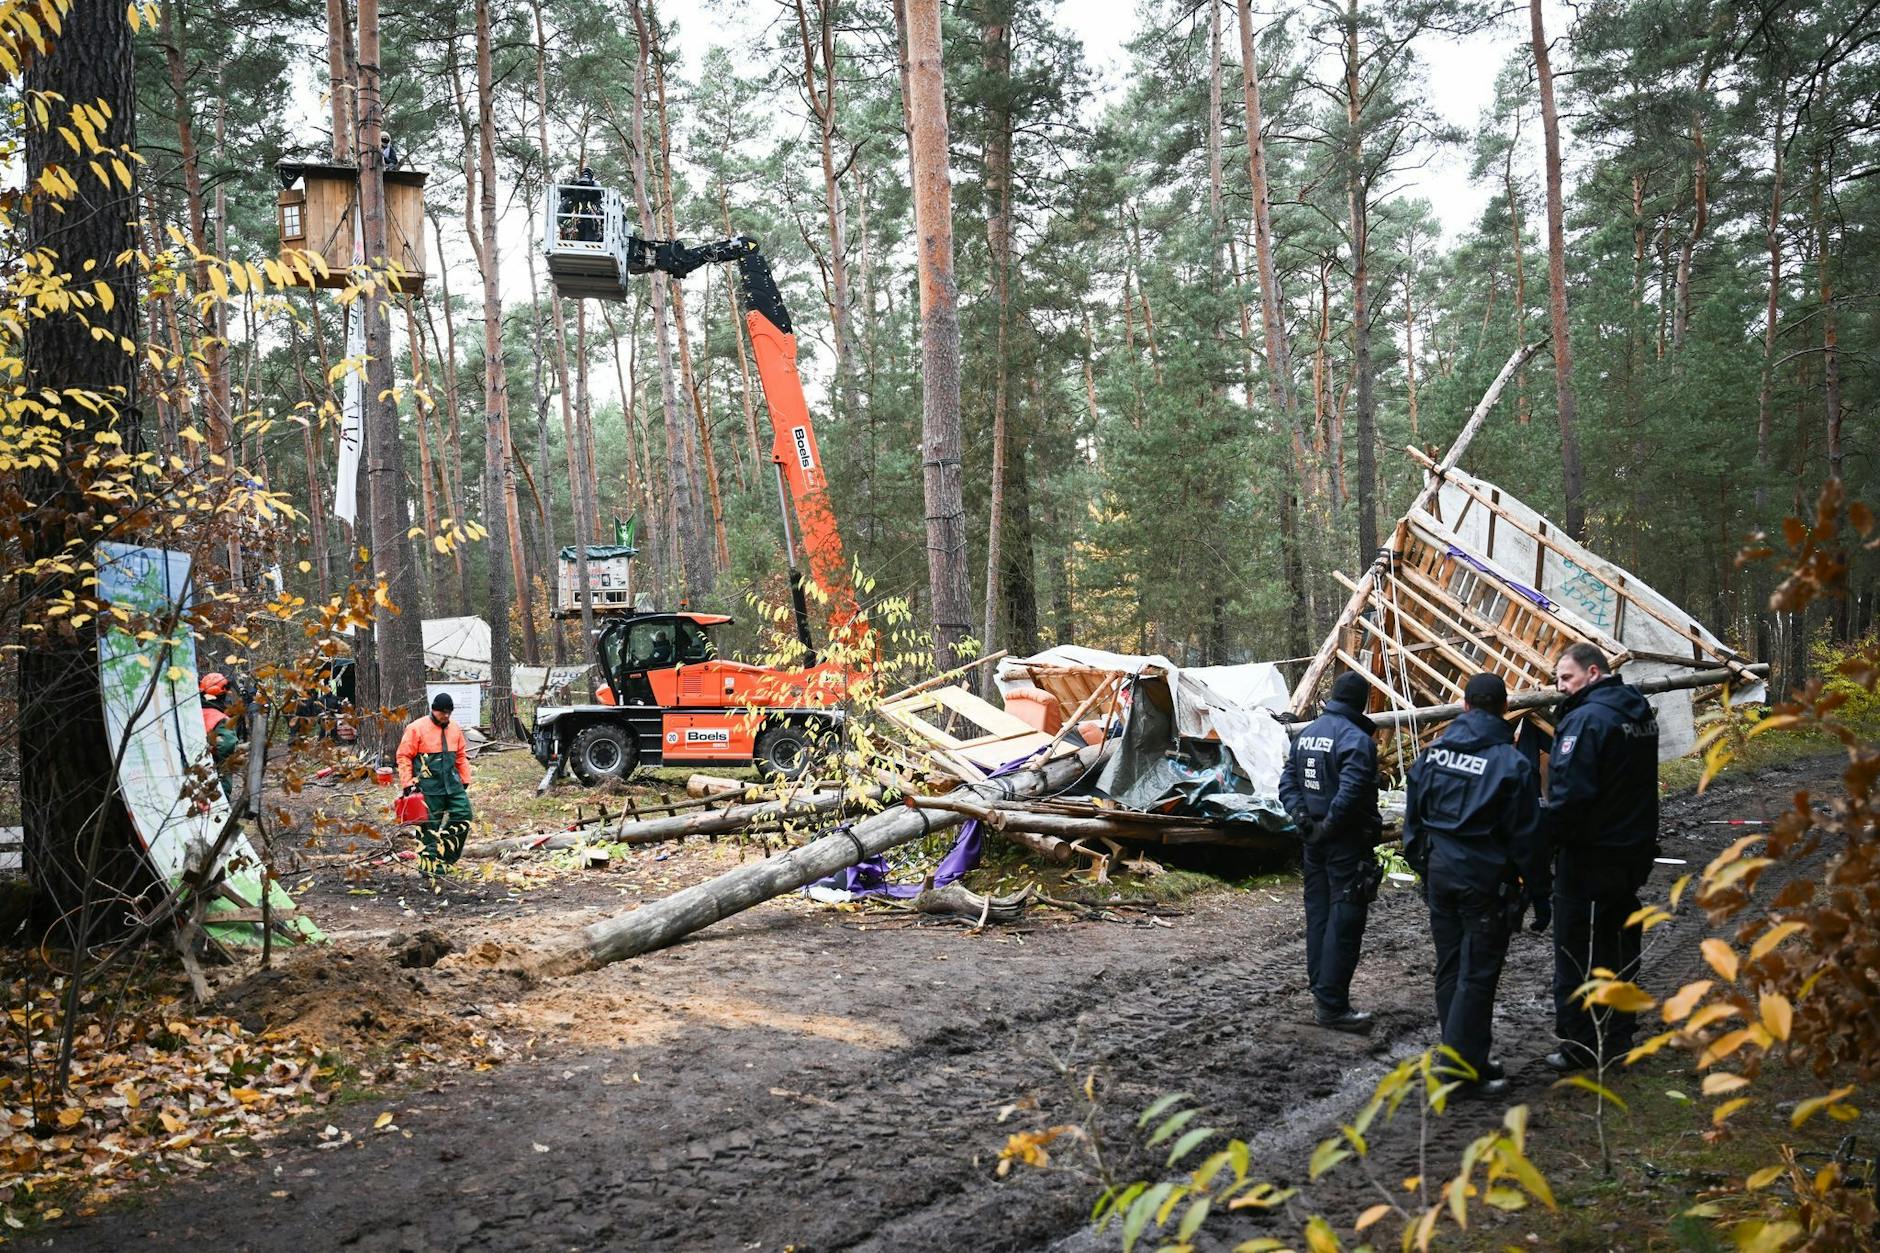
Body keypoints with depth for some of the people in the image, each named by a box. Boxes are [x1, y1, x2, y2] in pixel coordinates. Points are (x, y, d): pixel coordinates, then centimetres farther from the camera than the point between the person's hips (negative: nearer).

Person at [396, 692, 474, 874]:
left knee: (463, 815, 0)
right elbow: (404, 757, -7)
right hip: (428, 787, -6)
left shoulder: (455, 729, 9)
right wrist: (408, 784, -10)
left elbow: (461, 756, 17)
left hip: (452, 783, 6)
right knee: (429, 825, 1)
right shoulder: (417, 729, -8)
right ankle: (428, 864, 9)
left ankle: (443, 856, 12)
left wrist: (465, 780, 14)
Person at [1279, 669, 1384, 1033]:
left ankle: (1321, 992, 23)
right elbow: (1352, 791, -27)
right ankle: (1332, 1006, -3)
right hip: (1347, 843, -8)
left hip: (1315, 840, 8)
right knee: (1344, 923, -4)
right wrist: (1329, 825, -17)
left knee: (1318, 915, 15)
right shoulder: (1356, 738, -17)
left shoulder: (1306, 732, 10)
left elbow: (1288, 780, 11)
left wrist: (1301, 815, 2)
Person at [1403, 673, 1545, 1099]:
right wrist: (1536, 888, 1)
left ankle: (1465, 1058, 24)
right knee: (1477, 974, 0)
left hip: (1439, 873, 5)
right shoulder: (1512, 764, -13)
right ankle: (1464, 1070, 1)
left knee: (1449, 968, 14)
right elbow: (1526, 836, -10)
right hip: (1484, 879, -5)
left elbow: (1413, 816, 10)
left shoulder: (1434, 752, 3)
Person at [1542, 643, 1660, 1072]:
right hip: (1634, 851, 9)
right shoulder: (1641, 712, 9)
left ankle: (1580, 1046, 8)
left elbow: (1569, 794, -25)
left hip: (1588, 858, -9)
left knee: (1576, 956, 2)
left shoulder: (1587, 719, -20)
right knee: (1620, 949, 17)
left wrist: (1544, 839, -16)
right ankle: (1618, 1040, 26)